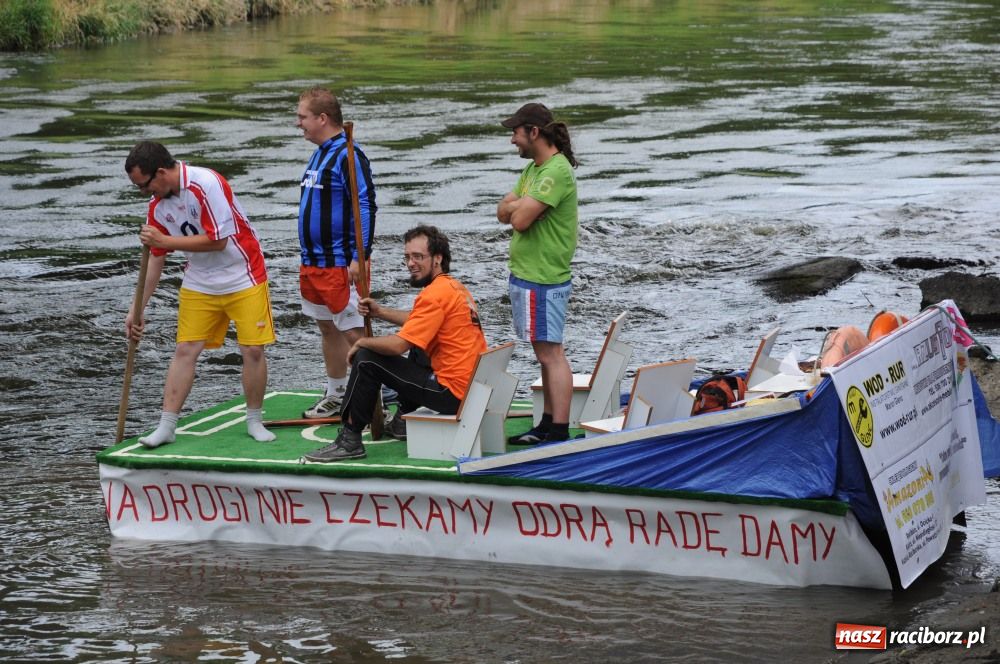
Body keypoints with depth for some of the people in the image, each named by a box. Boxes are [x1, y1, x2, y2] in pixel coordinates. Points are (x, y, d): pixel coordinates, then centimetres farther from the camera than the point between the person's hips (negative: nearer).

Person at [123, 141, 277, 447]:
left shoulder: (206, 184, -24)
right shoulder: (158, 205, -3)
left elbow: (218, 240, -26)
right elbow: (155, 259, 6)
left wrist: (164, 240, -23)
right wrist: (137, 309, 5)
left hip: (244, 279, -5)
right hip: (199, 285, 6)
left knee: (253, 349, -6)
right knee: (185, 350, -2)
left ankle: (254, 421, 12)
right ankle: (166, 426, -1)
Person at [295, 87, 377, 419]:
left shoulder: (348, 156, -15)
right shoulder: (319, 154, 15)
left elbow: (366, 207, -20)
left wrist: (359, 257, -24)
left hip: (340, 264, -10)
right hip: (313, 263, 10)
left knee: (354, 333, -7)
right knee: (328, 329, 16)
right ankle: (335, 397, 26)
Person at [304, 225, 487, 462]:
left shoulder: (435, 295, -17)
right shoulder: (454, 287, 13)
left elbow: (397, 345, -21)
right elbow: (419, 322, 29)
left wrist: (362, 342, -4)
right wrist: (380, 312, 18)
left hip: (452, 393, -10)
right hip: (472, 386, 10)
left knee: (366, 360, -6)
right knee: (418, 350, 38)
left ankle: (350, 440, -1)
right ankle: (403, 420, 39)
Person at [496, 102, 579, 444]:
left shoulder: (557, 171, -18)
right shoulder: (533, 168, 15)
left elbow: (520, 220, -23)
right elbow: (504, 212, 11)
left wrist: (516, 207, -1)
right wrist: (521, 205, -9)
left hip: (543, 278, -10)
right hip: (526, 273, 10)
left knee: (551, 354, -9)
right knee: (546, 354, 15)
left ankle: (559, 433, -9)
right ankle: (547, 424, 21)